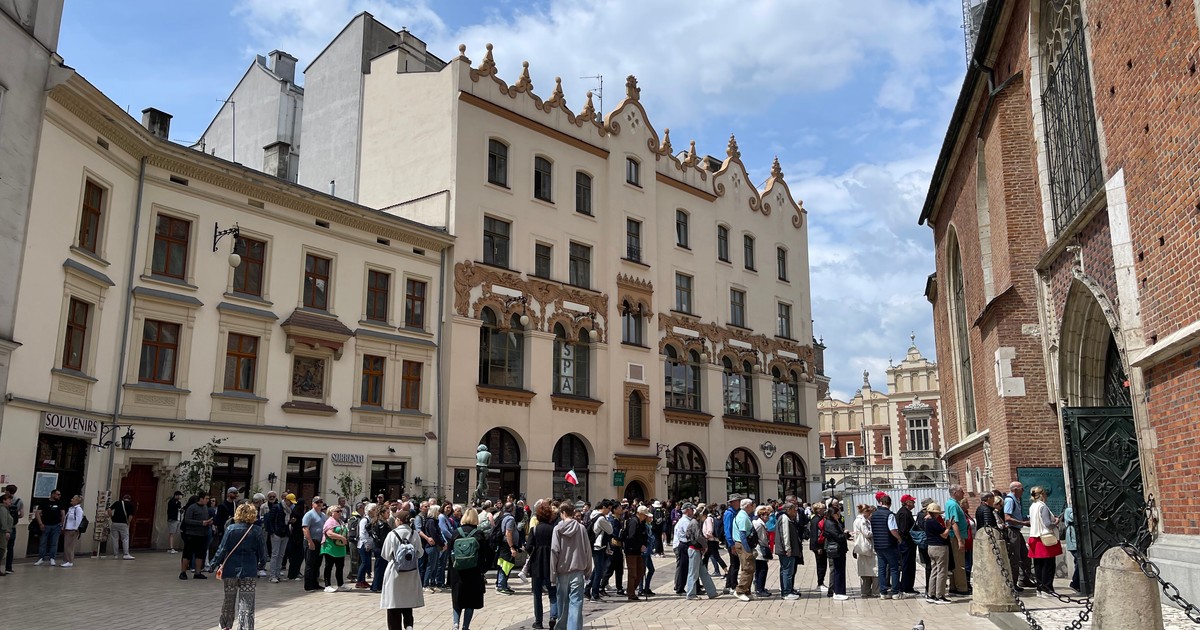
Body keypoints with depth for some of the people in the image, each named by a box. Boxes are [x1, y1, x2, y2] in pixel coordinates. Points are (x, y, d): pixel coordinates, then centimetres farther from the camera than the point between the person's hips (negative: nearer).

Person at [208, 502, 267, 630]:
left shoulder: (231, 528, -6)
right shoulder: (257, 531, -6)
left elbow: (222, 549, -5)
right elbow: (262, 552, -2)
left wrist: (214, 563, 8)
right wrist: (262, 561, 18)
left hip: (230, 570, 2)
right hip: (249, 571, -1)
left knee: (229, 600, 19)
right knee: (246, 603, 2)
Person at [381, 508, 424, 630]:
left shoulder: (392, 534, -12)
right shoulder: (414, 534, -7)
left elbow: (386, 555, -5)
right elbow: (420, 553, 1)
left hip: (395, 572, -3)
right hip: (411, 573, 3)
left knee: (394, 602, 8)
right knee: (408, 601, 17)